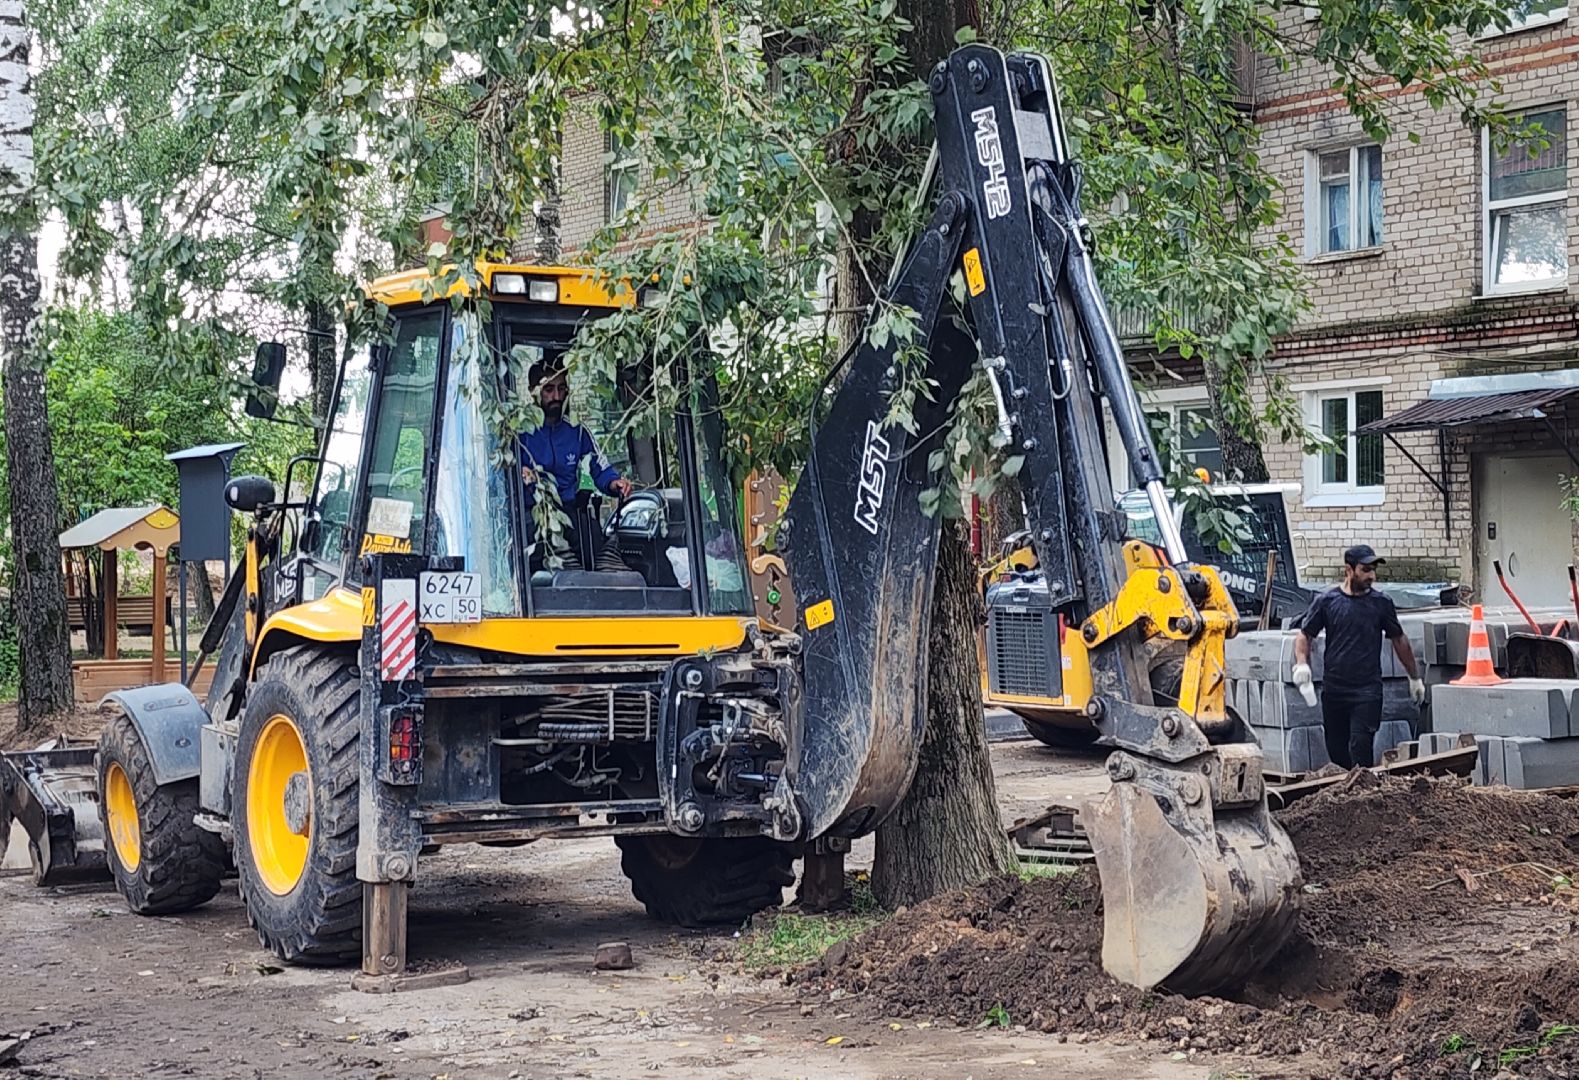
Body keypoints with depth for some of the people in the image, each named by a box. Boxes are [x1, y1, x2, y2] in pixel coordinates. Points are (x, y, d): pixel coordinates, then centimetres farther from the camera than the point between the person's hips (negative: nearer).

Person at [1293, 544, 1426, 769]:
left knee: (1360, 748, -13)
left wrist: (1415, 677, 19)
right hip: (1333, 690, 2)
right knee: (1336, 751, 7)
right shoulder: (1326, 601, 2)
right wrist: (1301, 664, -12)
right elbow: (1304, 635, 7)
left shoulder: (1381, 603, 4)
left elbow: (1399, 640, 14)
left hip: (1367, 691, -1)